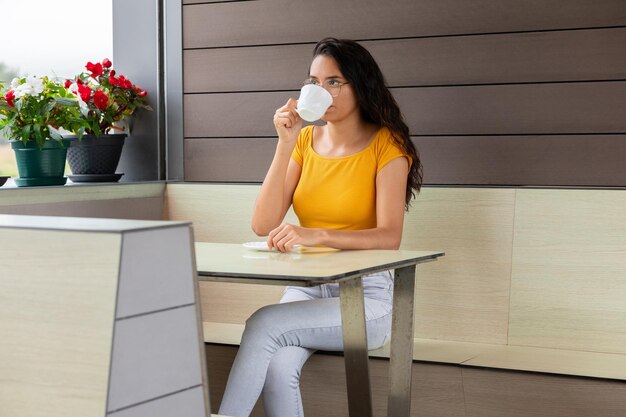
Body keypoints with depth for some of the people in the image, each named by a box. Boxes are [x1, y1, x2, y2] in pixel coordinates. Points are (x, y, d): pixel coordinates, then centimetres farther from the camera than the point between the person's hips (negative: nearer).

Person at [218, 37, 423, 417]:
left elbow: (390, 238, -19)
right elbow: (264, 226, -4)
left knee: (263, 323, -28)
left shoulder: (386, 145, -7)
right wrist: (285, 145, -11)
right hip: (307, 286, 4)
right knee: (276, 367, -28)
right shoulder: (306, 140, 6)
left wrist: (317, 235, -34)